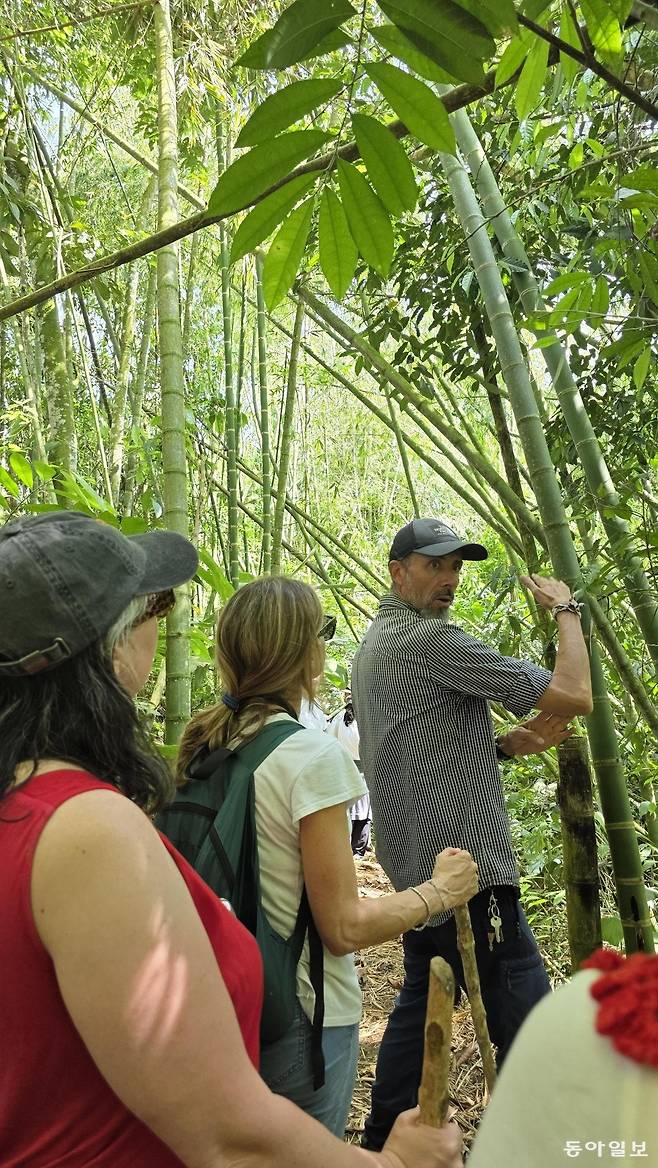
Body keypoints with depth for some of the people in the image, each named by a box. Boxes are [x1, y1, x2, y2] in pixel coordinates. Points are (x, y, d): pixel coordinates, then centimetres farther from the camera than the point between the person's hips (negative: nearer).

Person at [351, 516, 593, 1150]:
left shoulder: (371, 647, 14)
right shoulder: (433, 640, -17)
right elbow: (573, 697, -18)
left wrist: (506, 744, 7)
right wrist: (566, 609, -3)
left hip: (417, 866, 10)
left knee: (421, 999, 22)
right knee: (526, 1024, -2)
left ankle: (383, 1140, 34)